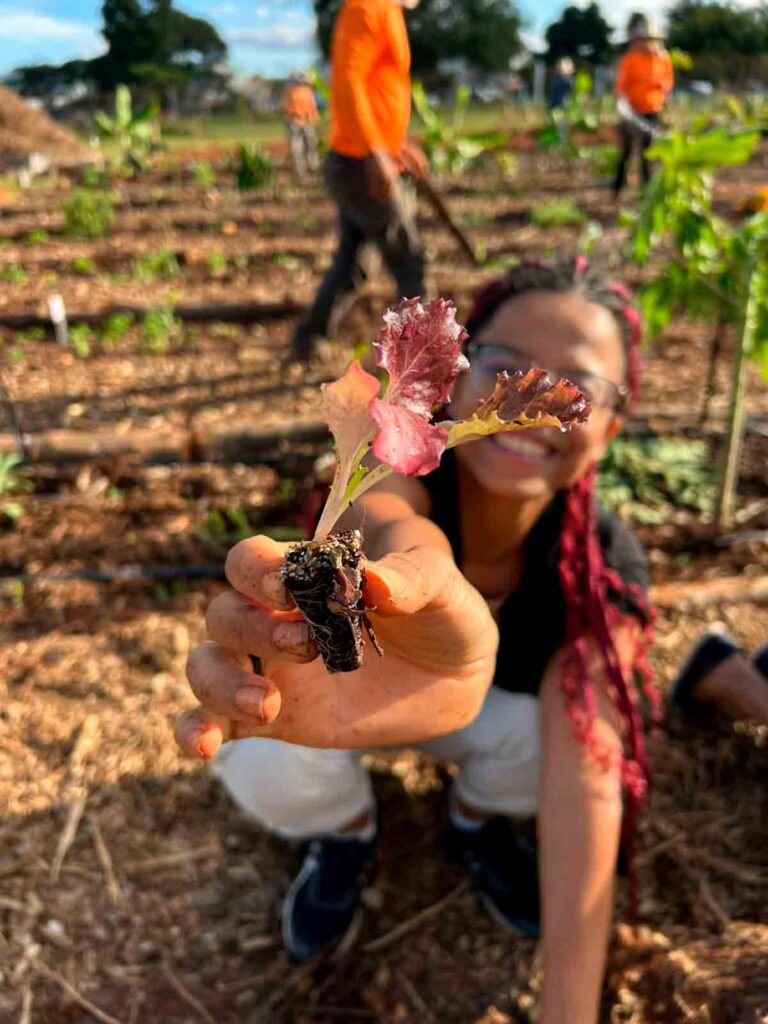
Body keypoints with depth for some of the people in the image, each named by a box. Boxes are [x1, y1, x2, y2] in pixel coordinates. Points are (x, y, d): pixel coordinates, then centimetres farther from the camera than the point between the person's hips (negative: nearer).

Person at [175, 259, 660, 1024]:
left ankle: (478, 819, 9)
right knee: (267, 766, -31)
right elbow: (391, 529, -59)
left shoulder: (605, 566, -27)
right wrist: (414, 560, -84)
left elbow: (585, 768, -34)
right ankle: (343, 833, 8)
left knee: (576, 724, -29)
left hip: (495, 701, 2)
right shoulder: (400, 465, -34)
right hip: (344, 674, -1)